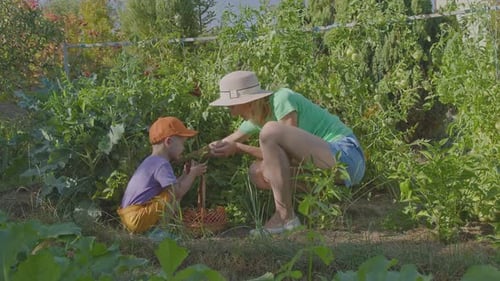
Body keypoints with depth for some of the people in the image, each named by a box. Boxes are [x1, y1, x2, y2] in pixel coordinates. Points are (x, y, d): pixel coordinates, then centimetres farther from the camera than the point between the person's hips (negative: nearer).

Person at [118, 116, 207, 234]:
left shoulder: (151, 161, 17)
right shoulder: (162, 164, -15)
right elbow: (177, 191, -20)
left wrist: (185, 175, 15)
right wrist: (193, 174, -7)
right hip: (137, 219, -11)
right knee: (174, 197, -17)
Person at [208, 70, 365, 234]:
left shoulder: (283, 99, -12)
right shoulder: (257, 118, 12)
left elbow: (287, 151, -15)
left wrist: (239, 148, -11)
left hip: (345, 157, -9)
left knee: (270, 131, -23)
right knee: (257, 172, 2)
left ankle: (285, 217, -18)